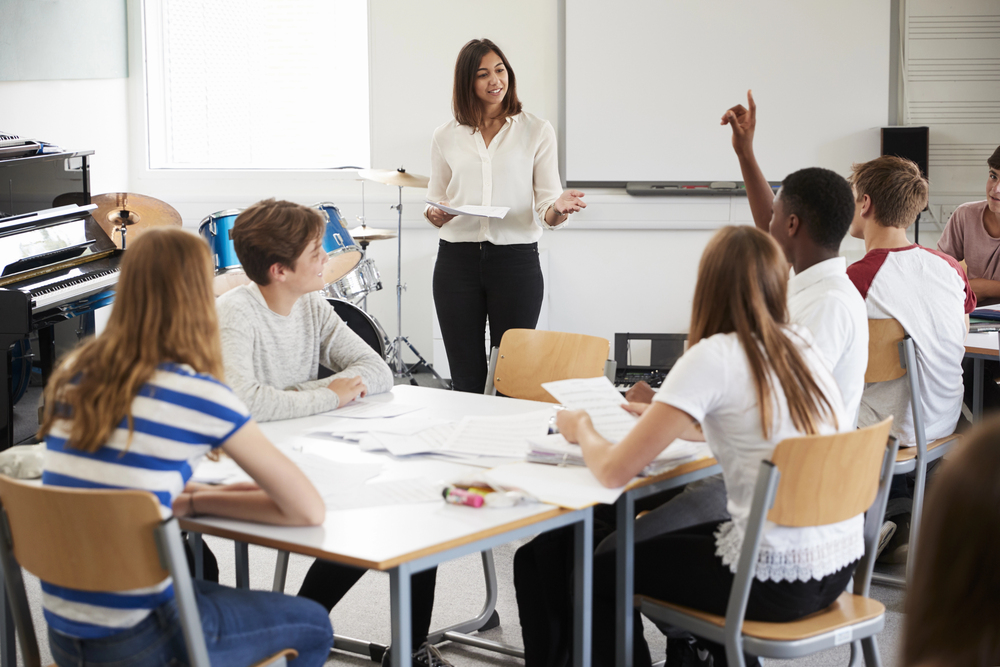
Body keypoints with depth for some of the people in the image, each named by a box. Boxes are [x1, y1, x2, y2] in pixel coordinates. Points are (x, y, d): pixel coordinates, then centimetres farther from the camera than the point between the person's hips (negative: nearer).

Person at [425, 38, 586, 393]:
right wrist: (435, 214, -7)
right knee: (466, 380, 5)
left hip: (516, 260, -2)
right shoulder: (446, 137, 9)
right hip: (457, 259, 2)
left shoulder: (537, 131, 4)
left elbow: (545, 207, 0)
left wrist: (559, 209, -23)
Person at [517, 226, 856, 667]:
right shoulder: (801, 345, 6)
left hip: (779, 582, -8)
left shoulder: (713, 357, -15)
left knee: (593, 565, 11)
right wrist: (667, 419, 34)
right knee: (672, 535, 32)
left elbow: (613, 470, -15)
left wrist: (581, 428, 6)